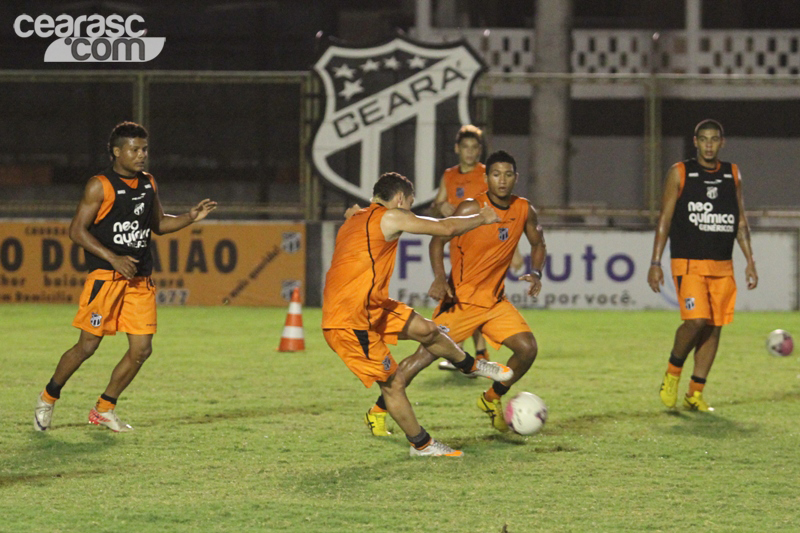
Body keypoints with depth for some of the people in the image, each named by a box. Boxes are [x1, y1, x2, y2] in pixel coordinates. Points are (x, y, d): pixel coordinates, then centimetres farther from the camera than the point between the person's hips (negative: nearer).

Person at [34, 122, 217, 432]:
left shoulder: (148, 184, 12)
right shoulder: (100, 186, -8)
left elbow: (158, 224, 25)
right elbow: (77, 230, -10)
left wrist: (191, 218, 7)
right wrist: (114, 258, -18)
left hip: (140, 280, 6)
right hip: (105, 278, -6)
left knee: (141, 349, -1)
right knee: (88, 346, -4)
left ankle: (104, 409, 13)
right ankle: (48, 398, 17)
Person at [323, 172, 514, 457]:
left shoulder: (355, 220, 15)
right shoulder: (390, 217, -11)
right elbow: (446, 227, -7)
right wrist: (482, 218, 9)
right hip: (350, 323, -9)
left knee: (426, 329, 18)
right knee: (393, 383, 2)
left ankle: (473, 365, 41)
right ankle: (421, 444, 15)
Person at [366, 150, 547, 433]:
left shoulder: (525, 211, 0)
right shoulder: (471, 209, -16)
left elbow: (538, 244, 17)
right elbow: (437, 240, -10)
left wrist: (536, 272, -2)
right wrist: (440, 279, -24)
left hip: (495, 300, 5)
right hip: (461, 298, -5)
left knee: (528, 348, -9)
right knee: (426, 354, -8)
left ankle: (492, 399, 16)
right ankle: (378, 410, 5)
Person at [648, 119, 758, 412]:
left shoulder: (733, 174, 12)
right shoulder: (679, 173, 1)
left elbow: (741, 223, 17)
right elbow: (664, 220, 1)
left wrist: (750, 262, 10)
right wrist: (655, 263, -5)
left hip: (722, 266, 4)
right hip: (688, 263, -4)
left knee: (714, 328, 0)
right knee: (696, 320, -20)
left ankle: (695, 394, 7)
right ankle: (672, 372, 4)